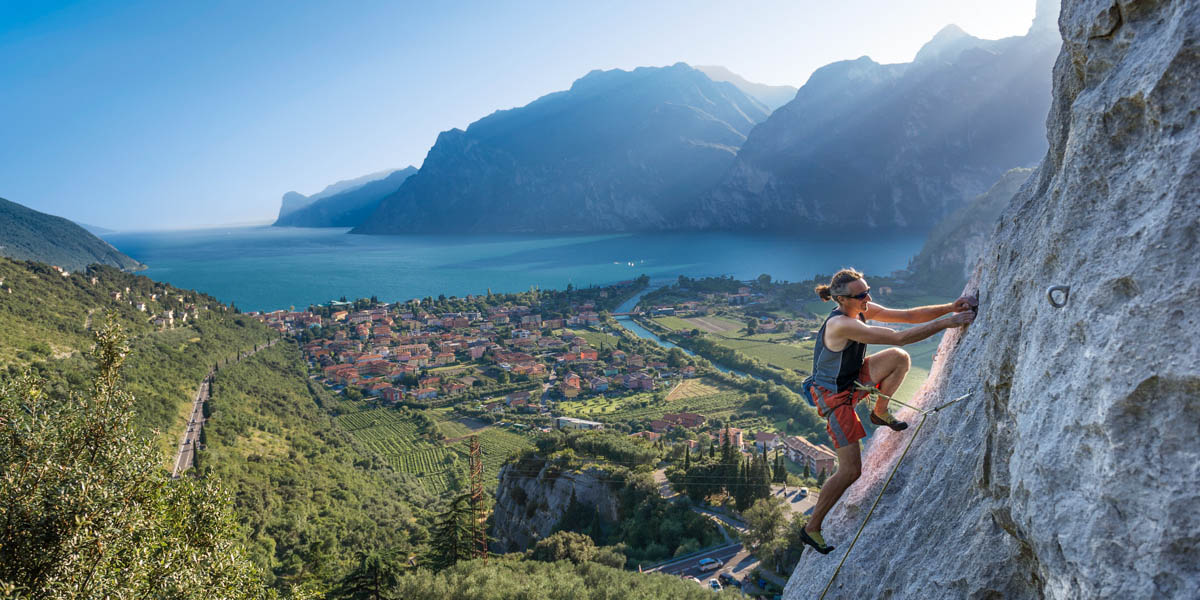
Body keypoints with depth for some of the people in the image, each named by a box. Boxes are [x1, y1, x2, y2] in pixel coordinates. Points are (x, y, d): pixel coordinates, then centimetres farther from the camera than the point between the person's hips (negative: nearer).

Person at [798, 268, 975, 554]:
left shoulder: (863, 310, -5)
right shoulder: (840, 325, -33)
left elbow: (908, 315, -5)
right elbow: (899, 337, -36)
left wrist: (949, 308, -18)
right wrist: (946, 323, -35)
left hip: (852, 380, 8)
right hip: (834, 396, -8)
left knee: (899, 358, -11)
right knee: (851, 471, -7)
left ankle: (879, 412, 13)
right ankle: (811, 528, 8)